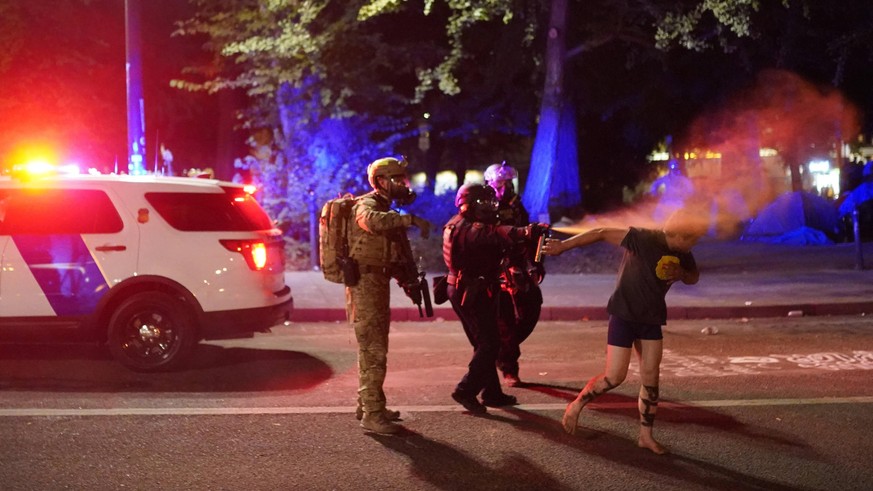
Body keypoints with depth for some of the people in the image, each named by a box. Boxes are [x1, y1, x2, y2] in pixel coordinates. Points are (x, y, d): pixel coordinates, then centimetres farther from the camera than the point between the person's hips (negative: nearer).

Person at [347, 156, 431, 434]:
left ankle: (367, 404, 29)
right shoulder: (366, 205, -12)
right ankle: (372, 414, -7)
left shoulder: (385, 209, 19)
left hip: (378, 285, 10)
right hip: (365, 286, -10)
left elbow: (392, 252, 26)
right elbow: (372, 221, -40)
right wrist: (410, 219, -41)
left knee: (373, 348, 18)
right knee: (373, 351, -10)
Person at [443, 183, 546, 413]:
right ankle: (465, 390, -5)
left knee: (484, 344, 17)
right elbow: (497, 235, -39)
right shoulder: (472, 230, -19)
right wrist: (525, 233, -54)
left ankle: (492, 393, 23)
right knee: (489, 345, -6)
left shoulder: (456, 225, 14)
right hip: (473, 293, -11)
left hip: (461, 290, 11)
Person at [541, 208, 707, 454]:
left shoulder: (682, 254, -1)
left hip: (651, 318, 6)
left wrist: (681, 274, -10)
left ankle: (646, 435, 16)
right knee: (615, 377, -7)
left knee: (651, 379, 5)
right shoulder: (644, 239, -22)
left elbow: (694, 278, 16)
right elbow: (602, 233, -21)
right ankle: (576, 406, 17)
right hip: (624, 315, -6)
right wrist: (563, 245, -21)